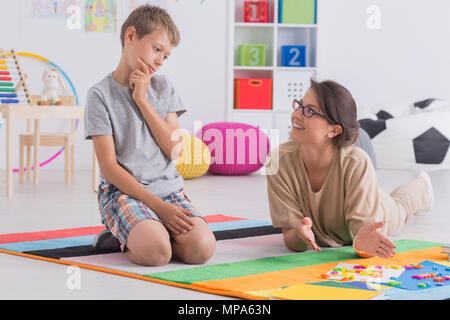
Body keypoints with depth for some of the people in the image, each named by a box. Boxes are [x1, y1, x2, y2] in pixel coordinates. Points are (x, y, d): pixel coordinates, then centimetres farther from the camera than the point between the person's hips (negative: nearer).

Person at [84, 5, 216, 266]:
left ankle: (133, 234, 4)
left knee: (202, 248, -23)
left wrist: (142, 100, -5)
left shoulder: (163, 87, 11)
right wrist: (158, 206, -16)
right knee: (156, 252, -32)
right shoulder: (101, 94, -2)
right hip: (123, 191, -4)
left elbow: (175, 150, 0)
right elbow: (109, 167, -9)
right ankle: (127, 237, 3)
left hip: (168, 187, 4)